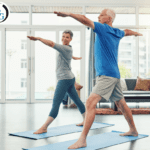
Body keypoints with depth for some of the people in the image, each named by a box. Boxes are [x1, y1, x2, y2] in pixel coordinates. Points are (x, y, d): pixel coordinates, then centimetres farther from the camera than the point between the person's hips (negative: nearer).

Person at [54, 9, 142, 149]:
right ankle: (133, 130, 38)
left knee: (90, 102, -19)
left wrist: (68, 14, -17)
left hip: (106, 75, -10)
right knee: (121, 103, 22)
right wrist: (136, 33, 59)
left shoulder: (103, 28, -8)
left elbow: (85, 20, -20)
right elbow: (127, 31, 39)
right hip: (114, 75, 10)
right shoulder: (117, 33, 16)